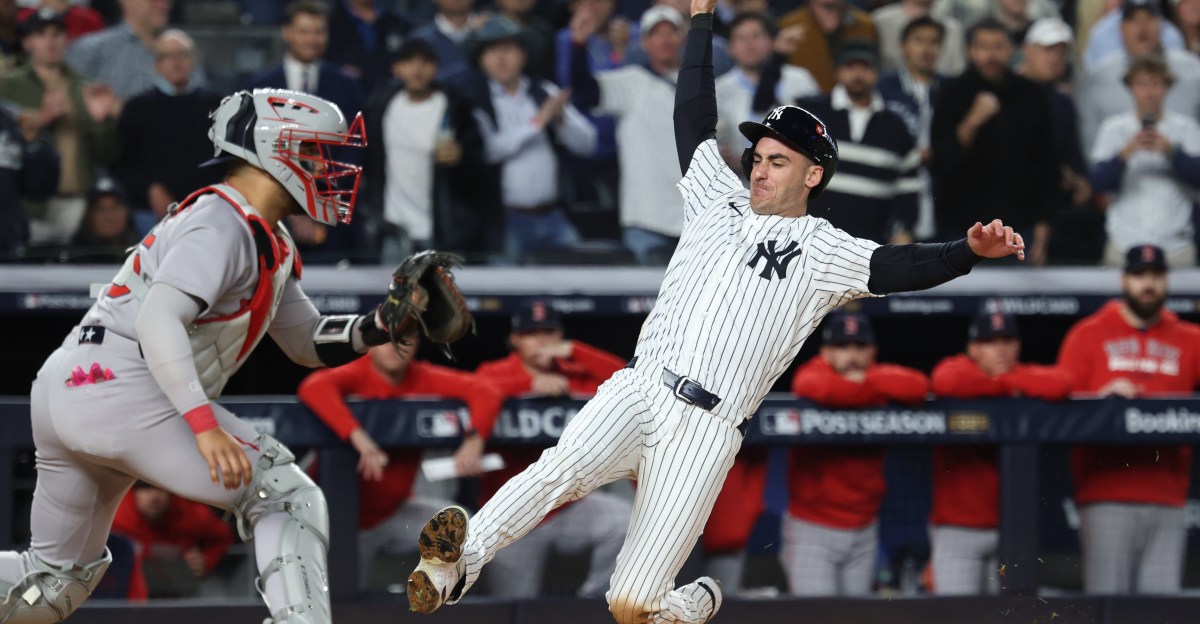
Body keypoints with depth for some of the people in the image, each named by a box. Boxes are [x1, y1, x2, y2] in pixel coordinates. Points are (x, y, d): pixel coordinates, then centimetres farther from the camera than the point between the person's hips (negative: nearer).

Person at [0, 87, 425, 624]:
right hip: (123, 391, -10)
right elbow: (158, 321, -23)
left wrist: (378, 326, 7)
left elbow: (308, 342, 25)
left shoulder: (270, 245, 21)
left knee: (58, 579, 19)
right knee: (289, 496, -8)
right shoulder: (224, 226, -10)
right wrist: (205, 427, -31)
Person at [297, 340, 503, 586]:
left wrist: (474, 438, -38)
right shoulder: (355, 376, -17)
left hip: (396, 512, 4)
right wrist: (357, 436, -53)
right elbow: (314, 387, -39)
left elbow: (484, 391, -17)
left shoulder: (424, 379, -6)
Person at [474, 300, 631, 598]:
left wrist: (571, 351, -16)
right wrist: (531, 383, -32)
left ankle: (592, 605, -9)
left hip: (568, 506, 2)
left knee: (626, 520, -25)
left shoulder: (575, 375, 4)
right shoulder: (496, 372, -2)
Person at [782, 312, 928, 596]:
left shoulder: (881, 375, 4)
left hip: (863, 529, 4)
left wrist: (866, 380, -17)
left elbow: (918, 386, -16)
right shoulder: (811, 373, -6)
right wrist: (871, 390, -18)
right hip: (812, 529, -4)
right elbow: (816, 387, -31)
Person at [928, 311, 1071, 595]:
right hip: (958, 527, -3)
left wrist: (1003, 381, -9)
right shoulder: (956, 367, 1)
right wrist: (1005, 386, -11)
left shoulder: (1028, 374, 7)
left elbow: (1059, 385, -16)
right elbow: (947, 383, -26)